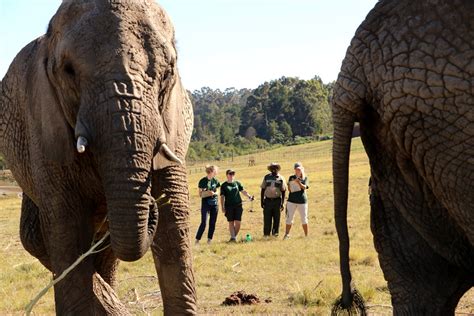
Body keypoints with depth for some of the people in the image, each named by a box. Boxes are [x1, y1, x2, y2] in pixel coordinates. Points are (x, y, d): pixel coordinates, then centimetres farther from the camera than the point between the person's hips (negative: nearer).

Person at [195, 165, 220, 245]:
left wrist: (214, 193, -7)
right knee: (203, 223, -10)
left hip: (214, 203, 5)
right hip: (206, 204, -5)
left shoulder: (215, 181, 5)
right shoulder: (203, 181, -8)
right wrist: (206, 193, -23)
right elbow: (200, 194, -5)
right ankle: (197, 240, -5)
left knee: (212, 223, 5)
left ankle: (209, 239, 12)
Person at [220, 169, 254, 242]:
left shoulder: (237, 183, 11)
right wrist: (223, 207, -2)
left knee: (238, 222, -3)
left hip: (238, 205, 2)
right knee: (231, 222, -1)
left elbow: (243, 191, 15)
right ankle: (232, 237, 3)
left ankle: (235, 236, 12)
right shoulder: (224, 185, 4)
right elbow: (222, 197, 4)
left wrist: (249, 196, -1)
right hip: (229, 206, -2)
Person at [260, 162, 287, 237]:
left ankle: (275, 233, 11)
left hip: (277, 200, -1)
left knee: (276, 218, 3)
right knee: (267, 219, 0)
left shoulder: (281, 179, 3)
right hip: (268, 200, 1)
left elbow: (283, 191, 4)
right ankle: (266, 233, 5)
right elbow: (263, 190, 11)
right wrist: (262, 201, 4)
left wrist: (282, 203, -2)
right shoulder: (266, 177, 7)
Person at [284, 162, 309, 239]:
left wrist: (298, 182, -24)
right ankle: (287, 234, 7)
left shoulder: (305, 178, 6)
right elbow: (289, 189, 4)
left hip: (302, 201, -1)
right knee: (289, 218, 0)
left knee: (304, 218, 2)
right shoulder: (292, 178, 8)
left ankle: (306, 235, 9)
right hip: (292, 200, 1)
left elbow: (304, 187, -9)